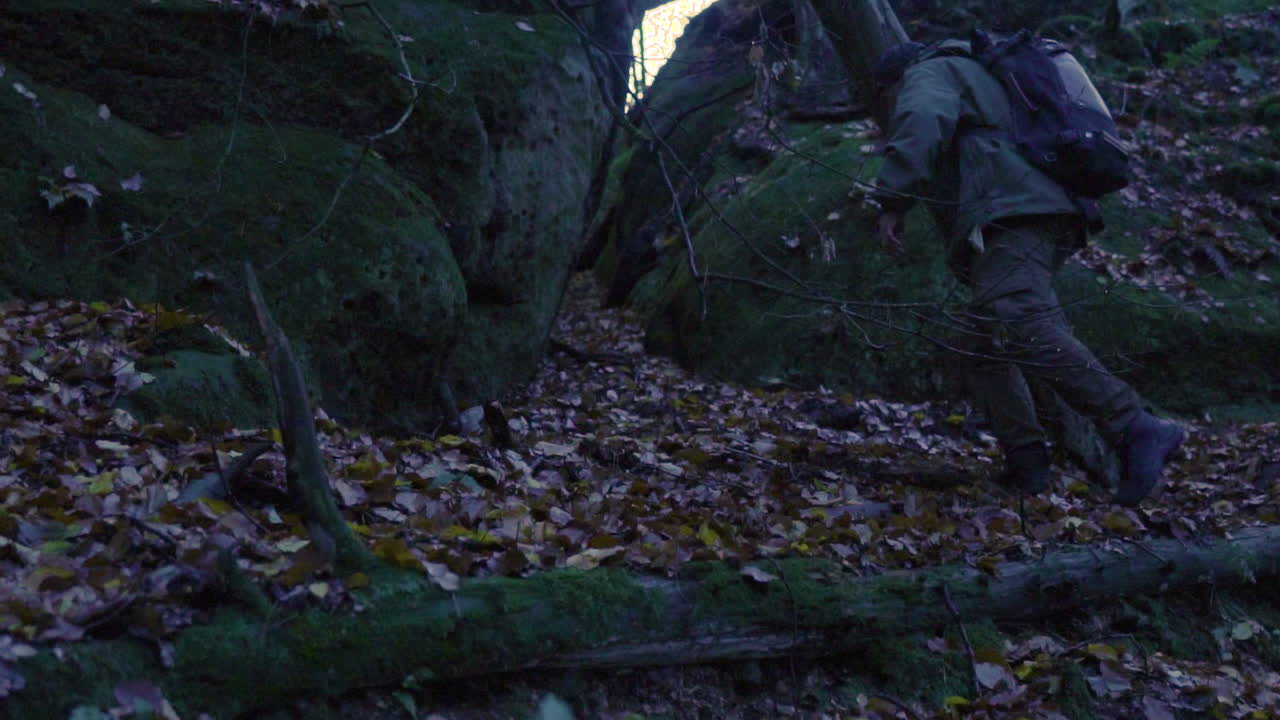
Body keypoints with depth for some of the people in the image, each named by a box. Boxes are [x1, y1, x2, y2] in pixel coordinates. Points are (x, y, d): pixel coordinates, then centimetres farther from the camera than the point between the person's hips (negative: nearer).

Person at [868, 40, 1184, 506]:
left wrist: (892, 203, -19)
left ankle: (1135, 431, -39)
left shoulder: (927, 75, 12)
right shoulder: (982, 87, 40)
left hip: (1011, 215, -10)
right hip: (1050, 220, 10)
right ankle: (1026, 465, -3)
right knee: (987, 352, 11)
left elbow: (923, 122, -13)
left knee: (1025, 330, -27)